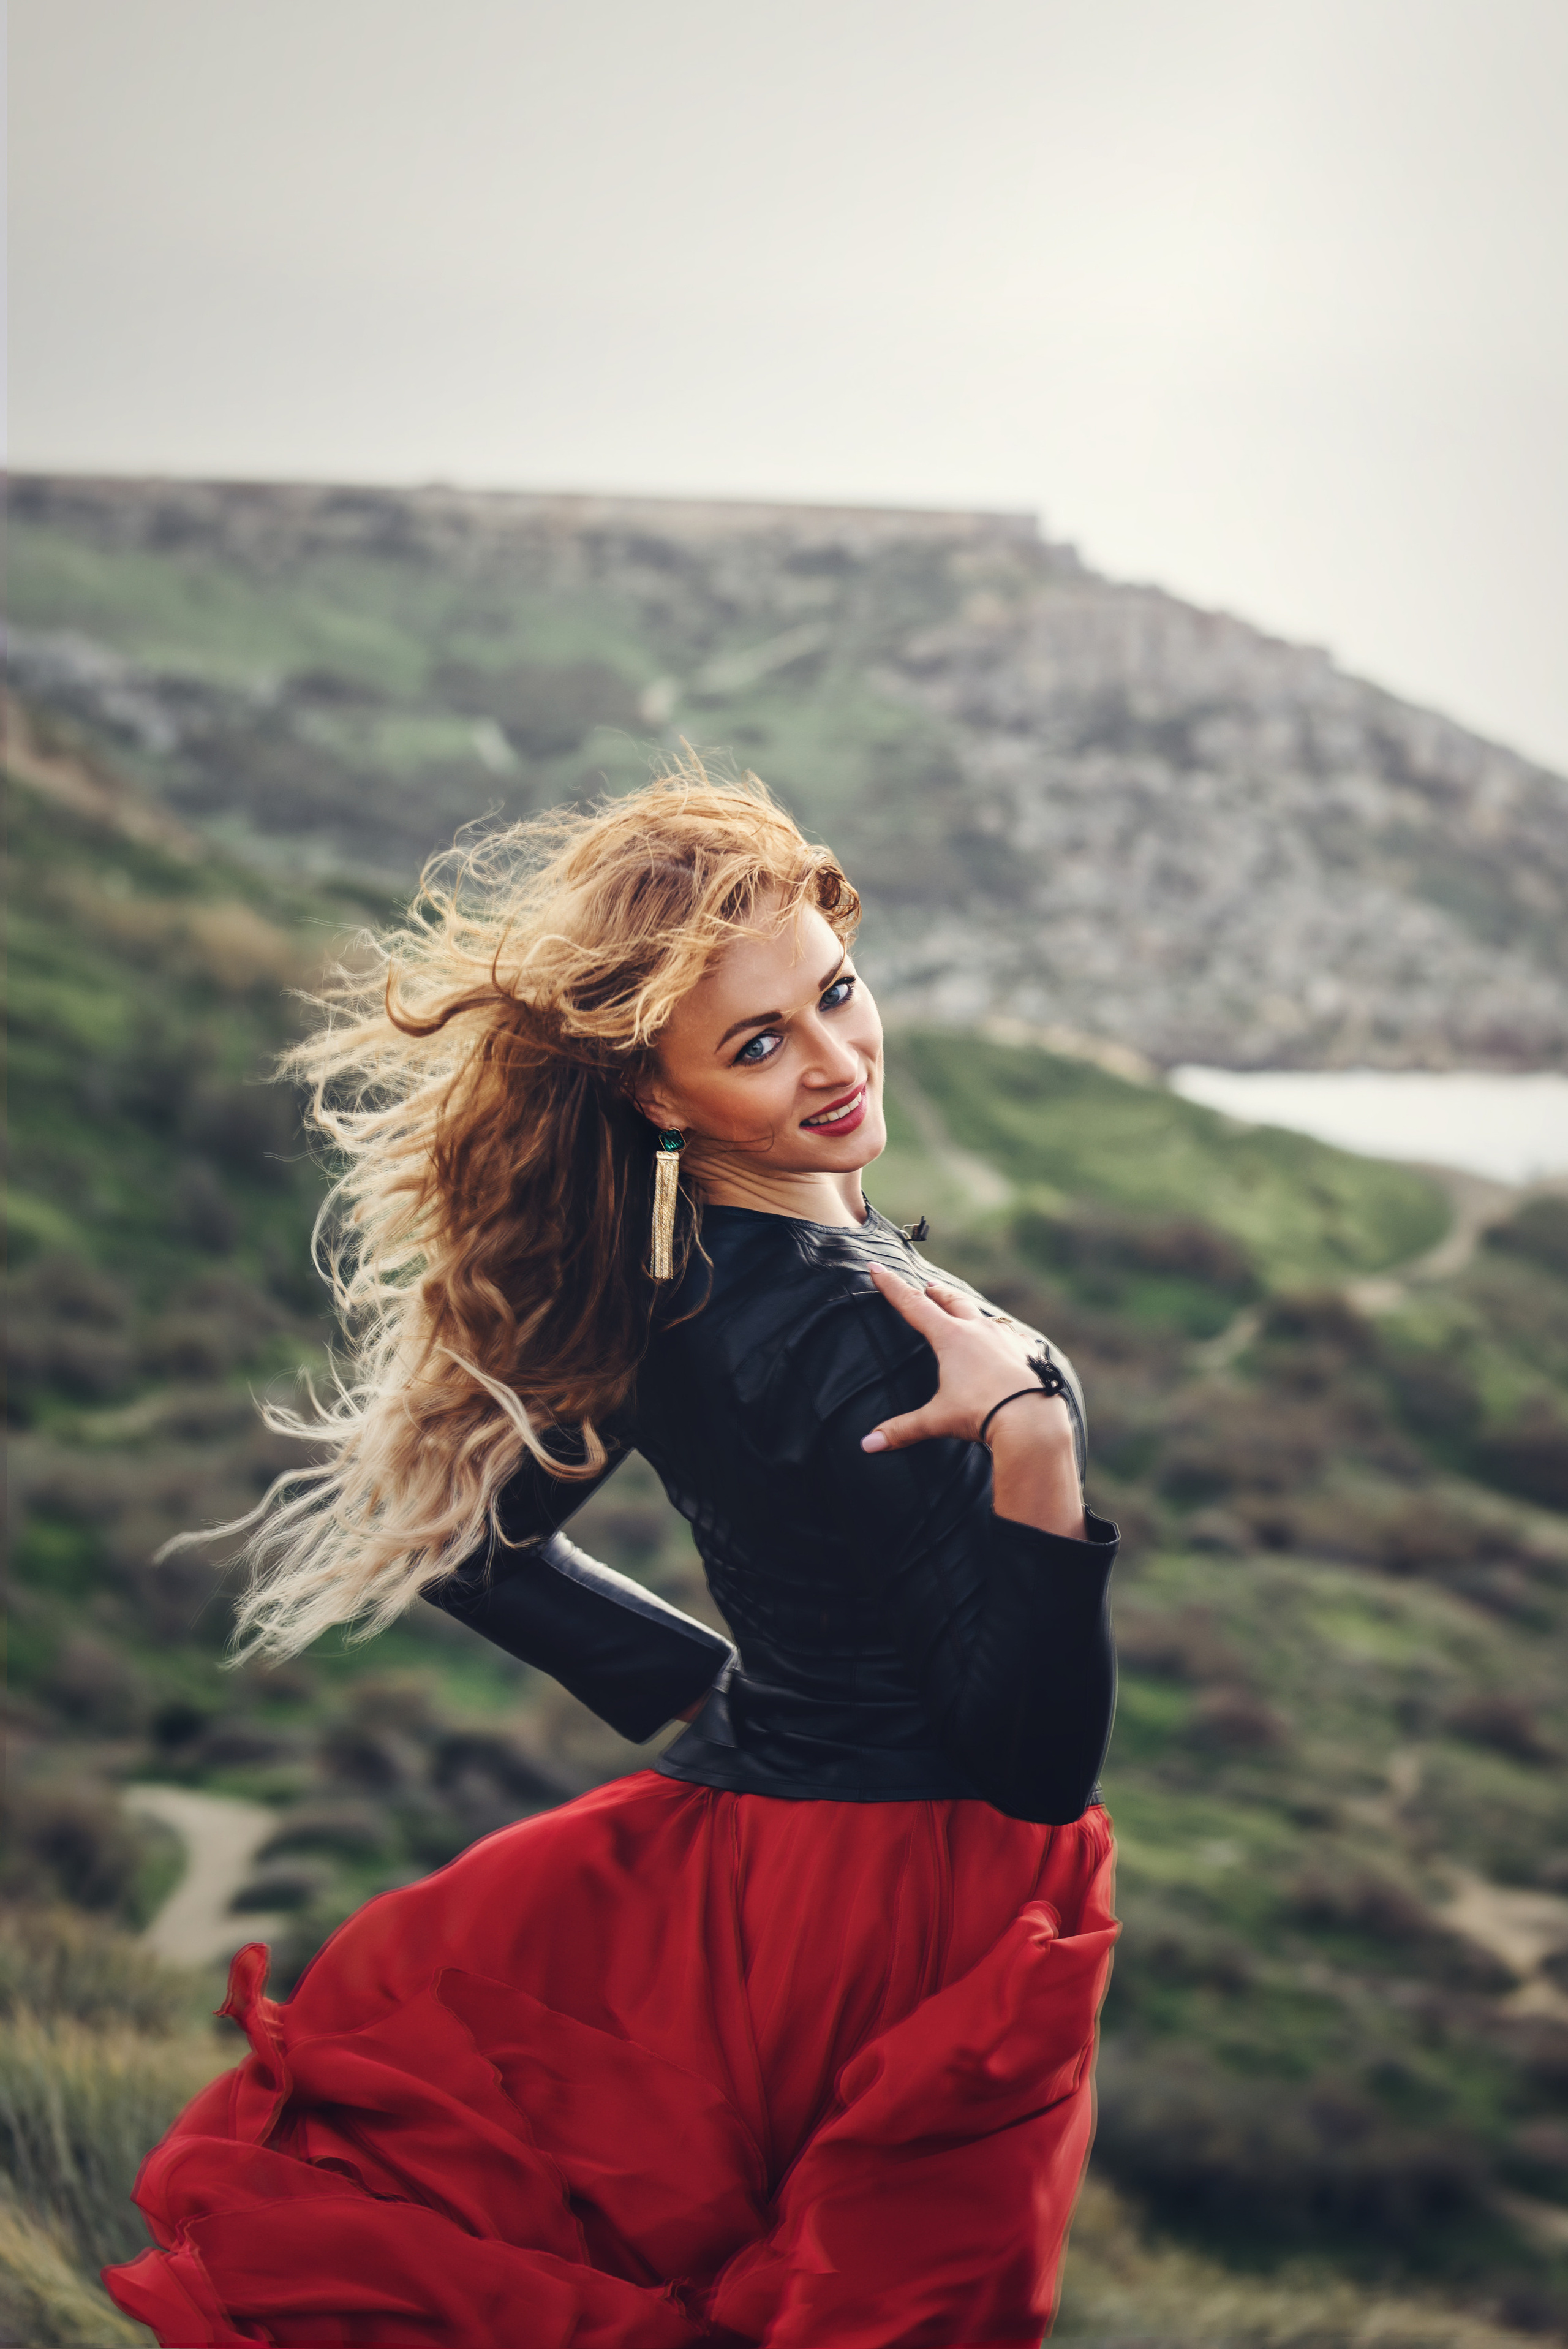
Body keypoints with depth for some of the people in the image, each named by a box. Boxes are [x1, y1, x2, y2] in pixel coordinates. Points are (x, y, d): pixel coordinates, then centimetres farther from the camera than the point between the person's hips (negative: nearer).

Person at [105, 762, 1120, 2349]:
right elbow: (1040, 1764, -25)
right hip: (904, 1919, -7)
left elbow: (483, 1545, 14)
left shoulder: (655, 1276, -2)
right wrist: (1032, 1447, -35)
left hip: (726, 1848, 8)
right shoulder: (849, 1341, -27)